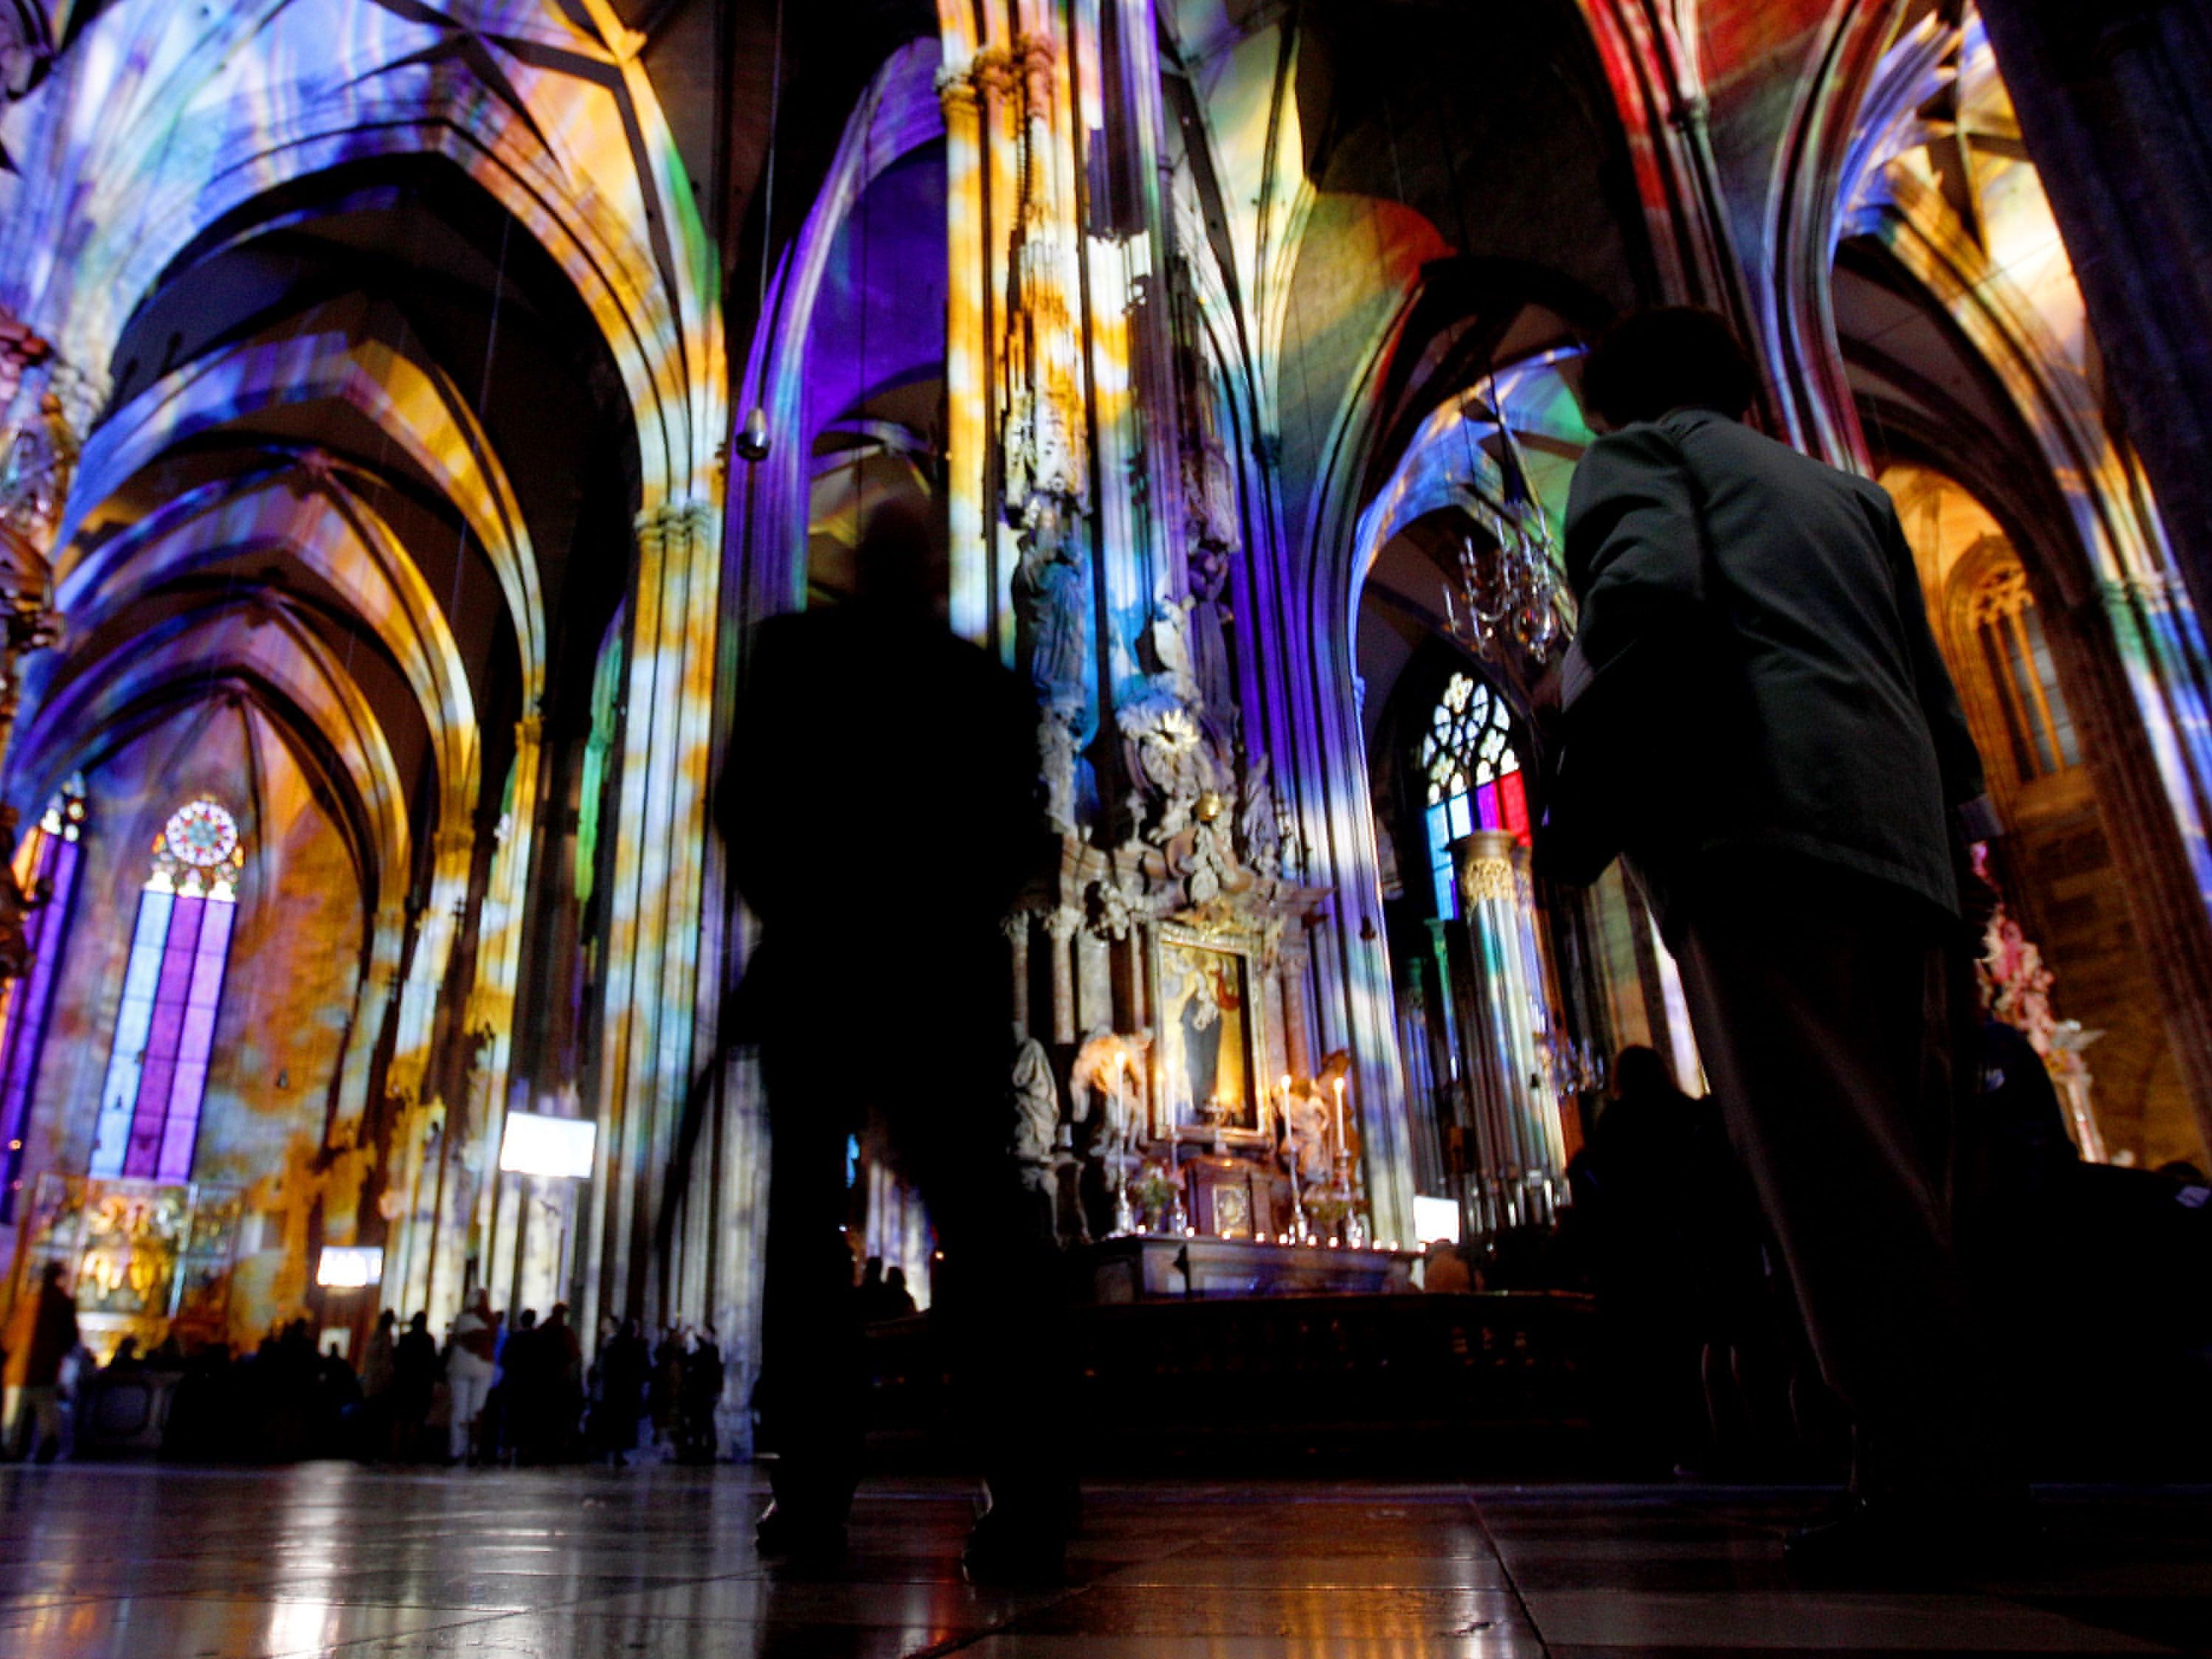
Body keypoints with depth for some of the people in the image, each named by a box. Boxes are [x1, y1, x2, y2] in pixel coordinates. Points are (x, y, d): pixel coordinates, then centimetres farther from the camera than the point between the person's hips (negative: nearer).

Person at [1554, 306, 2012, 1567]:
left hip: (1756, 818, -7)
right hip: (1902, 838, 8)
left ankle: (1926, 1470, -14)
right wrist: (1955, 837, 25)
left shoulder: (1637, 451, 15)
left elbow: (1647, 590, -10)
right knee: (1898, 1167, 8)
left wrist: (1591, 749, -2)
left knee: (1823, 1156, -12)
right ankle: (1958, 1466, 10)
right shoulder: (1847, 493, 34)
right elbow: (1936, 693, 27)